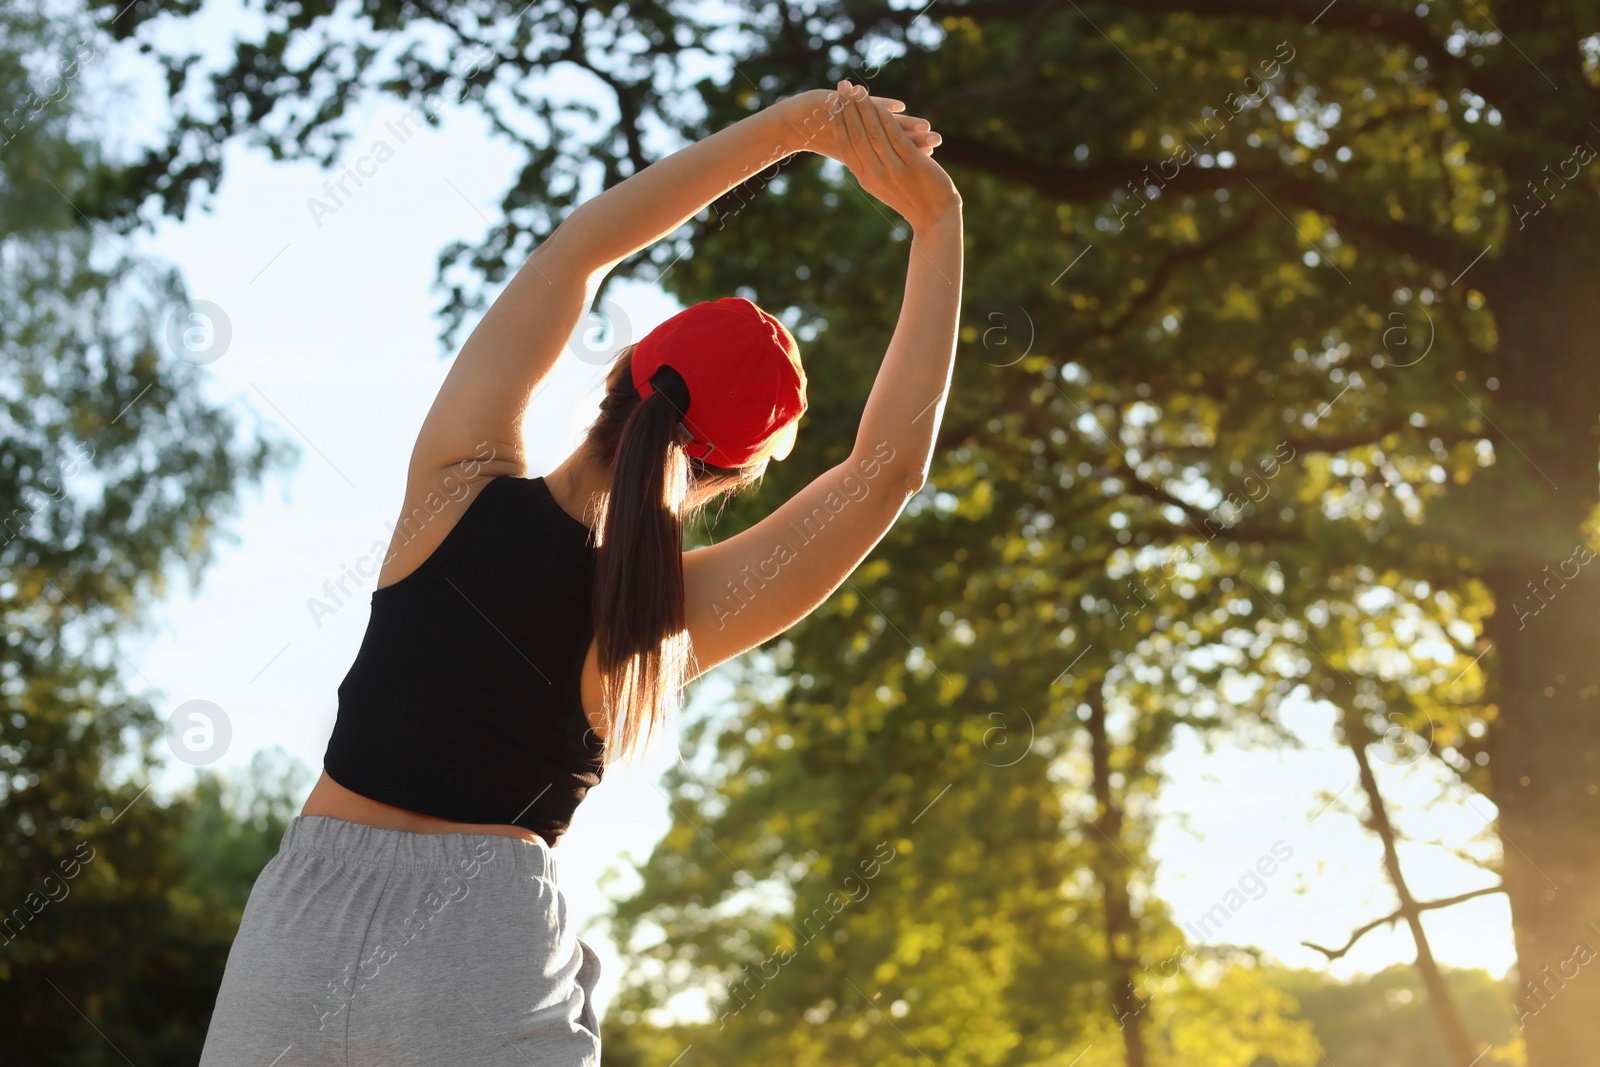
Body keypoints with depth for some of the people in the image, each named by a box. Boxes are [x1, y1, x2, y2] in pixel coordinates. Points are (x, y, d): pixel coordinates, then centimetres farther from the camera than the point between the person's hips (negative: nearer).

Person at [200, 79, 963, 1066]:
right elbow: (894, 461, -4)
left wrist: (793, 124, 7)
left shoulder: (462, 480, -1)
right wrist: (938, 224, -1)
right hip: (489, 941, -2)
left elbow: (584, 245, 6)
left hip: (304, 920, 3)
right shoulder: (674, 616, -5)